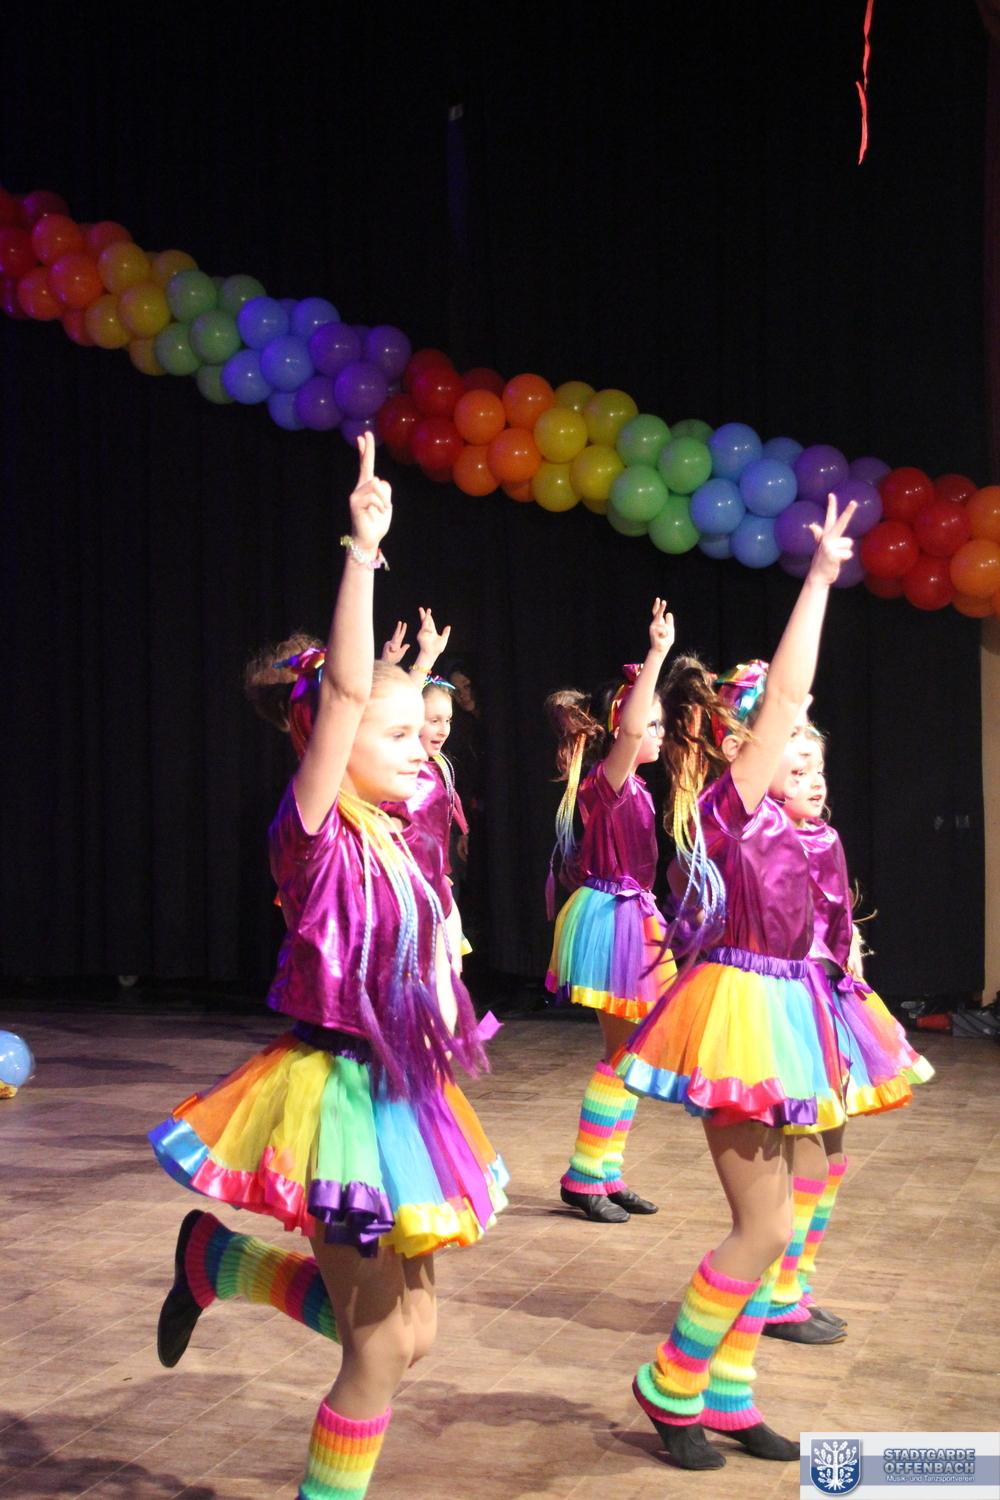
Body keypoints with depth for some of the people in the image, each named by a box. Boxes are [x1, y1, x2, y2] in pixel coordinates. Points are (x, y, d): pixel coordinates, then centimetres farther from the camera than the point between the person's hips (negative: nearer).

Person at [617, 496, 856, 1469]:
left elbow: (780, 696, 19)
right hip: (740, 1013, -10)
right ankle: (672, 1382, 11)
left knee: (767, 1221, 13)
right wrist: (818, 579, -14)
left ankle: (726, 1391, 23)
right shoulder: (729, 802, -14)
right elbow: (782, 696, -17)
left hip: (768, 1015, 10)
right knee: (764, 1226, -5)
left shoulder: (759, 815, 10)